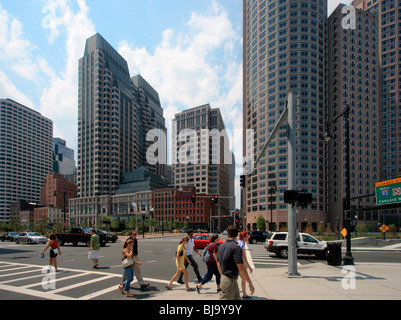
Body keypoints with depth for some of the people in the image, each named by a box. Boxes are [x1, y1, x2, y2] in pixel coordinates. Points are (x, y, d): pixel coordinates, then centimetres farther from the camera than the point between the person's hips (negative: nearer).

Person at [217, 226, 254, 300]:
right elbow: (241, 267, -22)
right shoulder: (236, 247, -18)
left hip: (224, 277, 8)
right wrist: (250, 283, -15)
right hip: (230, 280, -8)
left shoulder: (221, 246, 7)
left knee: (237, 298, 15)